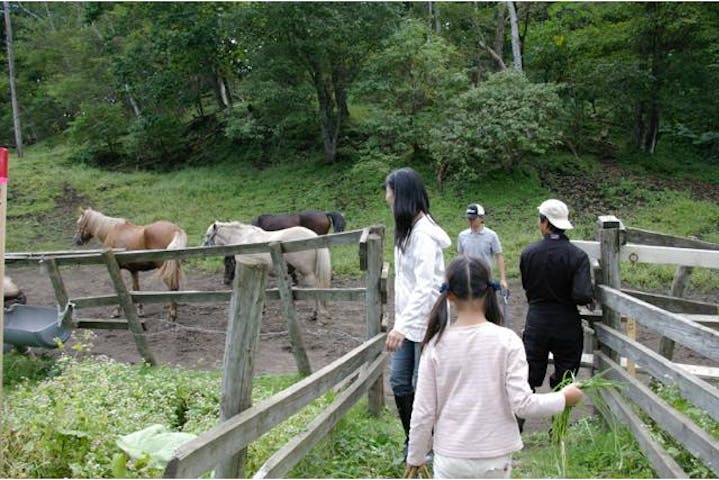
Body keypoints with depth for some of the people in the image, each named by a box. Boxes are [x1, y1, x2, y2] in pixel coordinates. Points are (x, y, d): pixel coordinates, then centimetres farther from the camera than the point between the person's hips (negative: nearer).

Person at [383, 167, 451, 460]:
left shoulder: (423, 232, -20)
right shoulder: (407, 229, 9)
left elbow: (425, 285, -27)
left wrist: (402, 325, -32)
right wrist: (400, 321, 14)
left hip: (425, 321, -9)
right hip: (408, 319, 9)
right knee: (399, 380, 13)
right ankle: (412, 442, 28)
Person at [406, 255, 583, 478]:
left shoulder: (436, 345, -8)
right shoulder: (506, 340, -12)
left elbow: (423, 412, -5)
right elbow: (522, 404, -13)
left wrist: (415, 457, 9)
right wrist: (564, 398, 3)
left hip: (450, 458, 0)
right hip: (494, 456, 0)